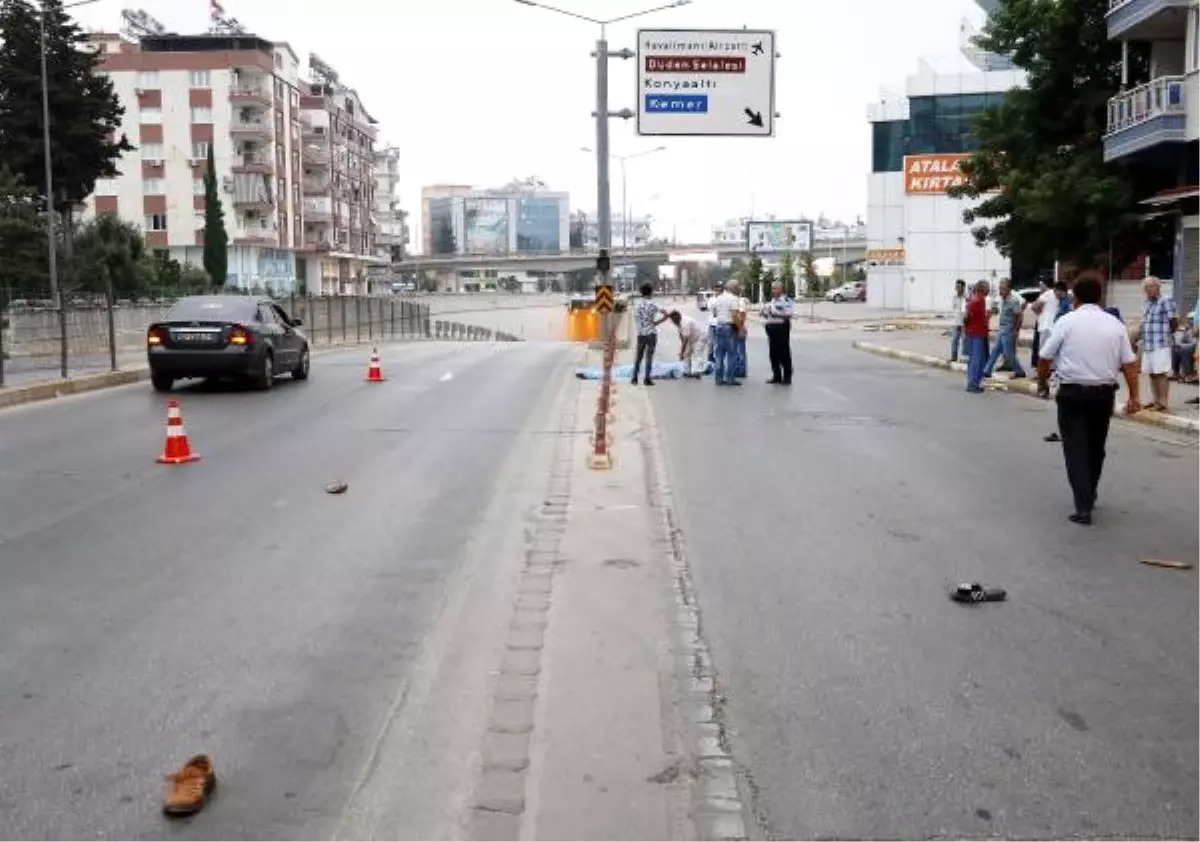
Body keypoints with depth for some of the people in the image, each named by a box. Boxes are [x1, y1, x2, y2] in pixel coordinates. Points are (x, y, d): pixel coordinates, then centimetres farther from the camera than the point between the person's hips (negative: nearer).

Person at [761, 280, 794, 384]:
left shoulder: (786, 300, -7)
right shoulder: (771, 301, 17)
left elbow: (789, 315, -17)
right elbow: (767, 316, 24)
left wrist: (777, 314, -23)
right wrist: (765, 313, 2)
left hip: (782, 328, -8)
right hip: (771, 328, 8)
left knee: (784, 353, -4)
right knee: (773, 353, 10)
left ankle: (787, 377, 2)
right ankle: (776, 376, 18)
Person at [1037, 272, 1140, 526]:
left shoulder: (1067, 321, -6)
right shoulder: (1115, 325, 3)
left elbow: (1044, 358, -4)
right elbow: (1129, 364, 1)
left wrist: (1041, 380, 15)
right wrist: (1134, 396, 6)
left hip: (1072, 393, -4)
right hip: (1104, 393, 4)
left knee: (1075, 448, -2)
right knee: (1096, 447, 19)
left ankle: (1083, 507, -13)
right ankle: (1089, 496, 36)